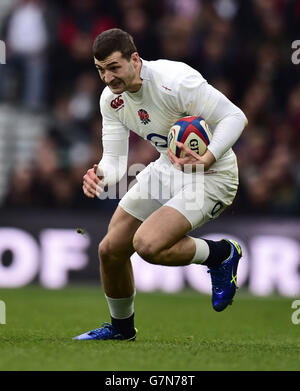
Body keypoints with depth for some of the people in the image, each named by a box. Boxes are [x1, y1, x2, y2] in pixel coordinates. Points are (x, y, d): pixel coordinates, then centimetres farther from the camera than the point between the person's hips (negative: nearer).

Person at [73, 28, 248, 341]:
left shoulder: (175, 80, -27)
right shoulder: (111, 99, -4)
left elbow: (234, 116, -24)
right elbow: (115, 159, -2)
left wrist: (206, 160, -37)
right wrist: (100, 177, -26)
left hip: (211, 175, -8)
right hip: (166, 169, 8)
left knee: (148, 244, -28)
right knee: (110, 250, 7)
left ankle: (222, 255, -1)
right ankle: (121, 327, 33)